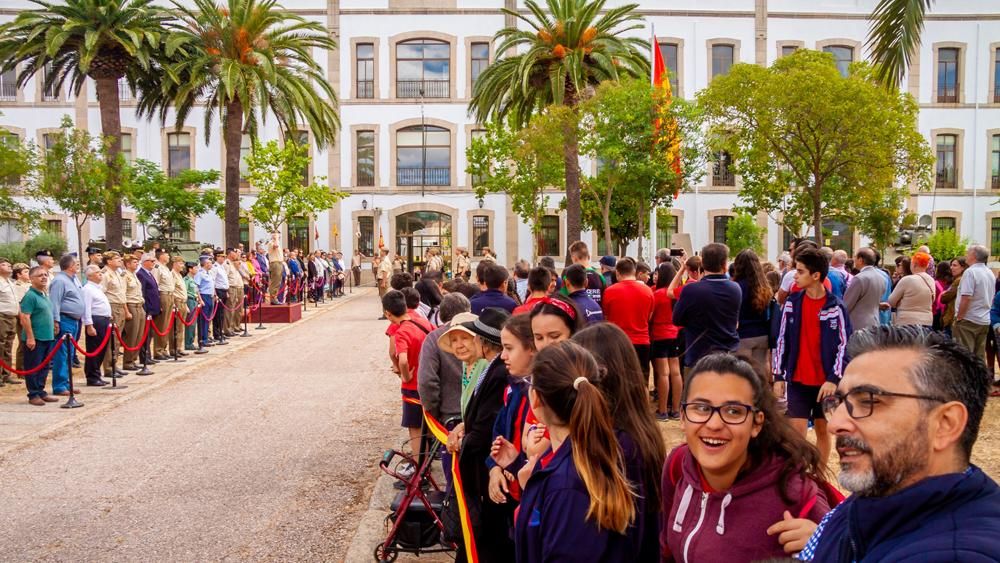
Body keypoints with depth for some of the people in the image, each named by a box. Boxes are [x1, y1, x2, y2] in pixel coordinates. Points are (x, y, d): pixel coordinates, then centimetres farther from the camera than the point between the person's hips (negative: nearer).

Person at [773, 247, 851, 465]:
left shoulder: (835, 307, -7)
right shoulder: (791, 303, 0)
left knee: (823, 430, 12)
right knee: (797, 431, -4)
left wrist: (834, 379, -13)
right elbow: (782, 341, 4)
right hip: (797, 380, 1)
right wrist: (778, 376, 1)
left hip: (826, 382, -1)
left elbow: (844, 345, -6)